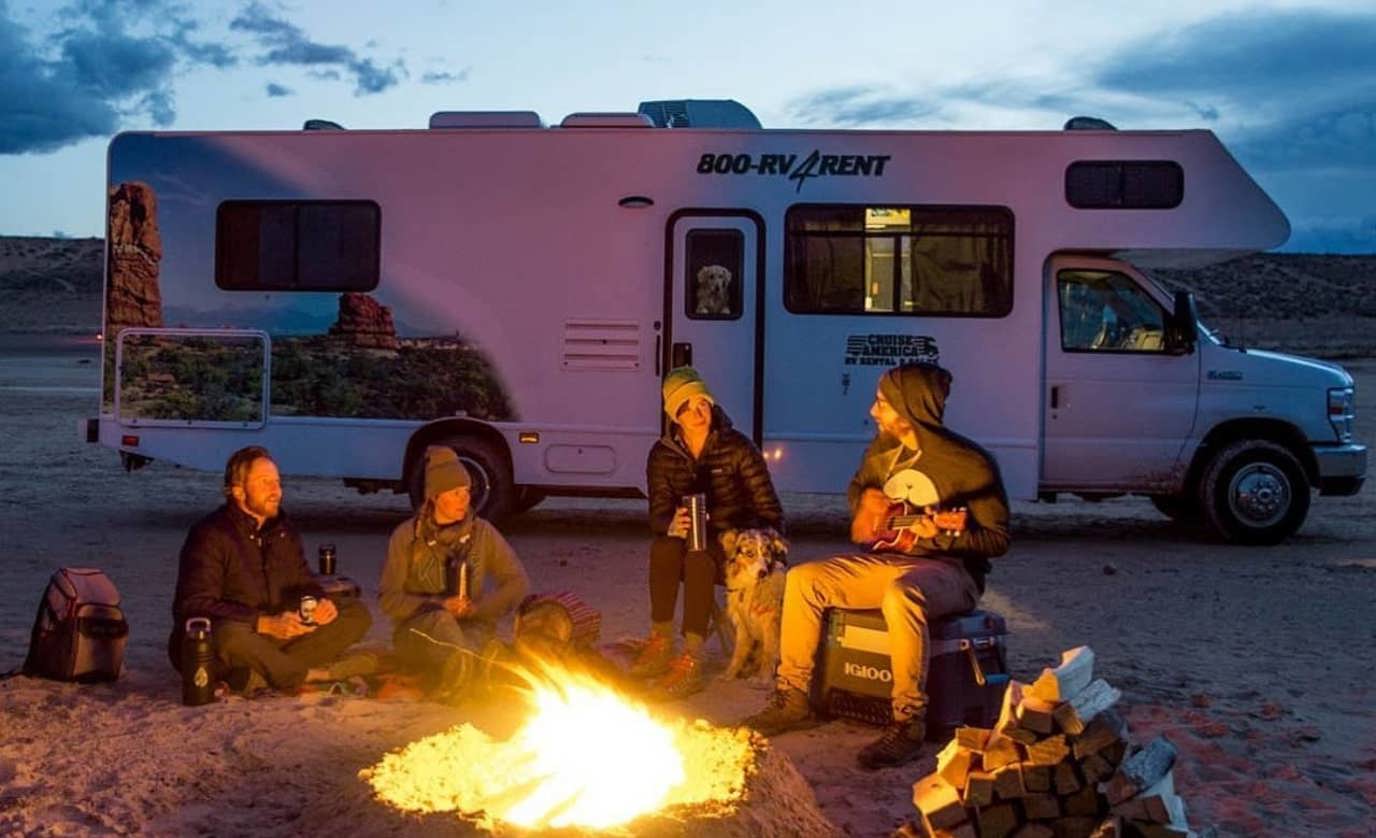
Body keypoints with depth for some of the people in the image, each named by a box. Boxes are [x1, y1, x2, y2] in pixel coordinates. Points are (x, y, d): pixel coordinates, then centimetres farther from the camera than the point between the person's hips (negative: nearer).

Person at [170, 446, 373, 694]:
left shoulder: (283, 530, 11)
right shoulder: (210, 534, -12)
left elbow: (302, 583, 20)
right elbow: (195, 606, -20)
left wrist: (320, 601, -6)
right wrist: (265, 624, -29)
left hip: (277, 633, 7)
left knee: (357, 614, -7)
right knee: (230, 637, -44)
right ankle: (310, 675, -20)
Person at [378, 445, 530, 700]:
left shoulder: (482, 532, 5)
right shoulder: (407, 536, 0)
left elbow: (518, 582, 5)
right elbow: (389, 598, -2)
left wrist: (479, 607, -11)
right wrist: (438, 605, -17)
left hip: (471, 626, 2)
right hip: (418, 629, -1)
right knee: (441, 622, -39)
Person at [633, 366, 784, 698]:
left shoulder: (738, 447, -8)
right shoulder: (663, 454, 1)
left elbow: (769, 509, -6)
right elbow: (657, 514, -4)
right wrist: (672, 525, -29)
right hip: (689, 540, 3)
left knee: (699, 559, -36)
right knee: (663, 548, -32)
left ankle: (691, 662, -39)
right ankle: (660, 646, -24)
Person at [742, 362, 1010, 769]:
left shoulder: (970, 463, -15)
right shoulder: (883, 448, 5)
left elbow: (998, 539, -12)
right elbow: (857, 487, 26)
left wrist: (944, 537, -29)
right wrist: (865, 500, 2)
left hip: (948, 568, -7)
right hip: (887, 560, 7)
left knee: (901, 595, -41)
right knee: (803, 579, -11)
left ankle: (908, 723, -31)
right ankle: (793, 698, -2)